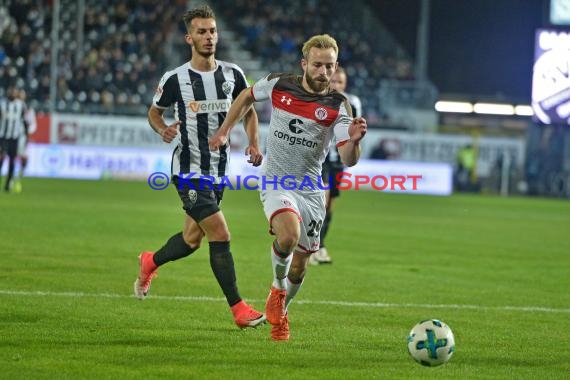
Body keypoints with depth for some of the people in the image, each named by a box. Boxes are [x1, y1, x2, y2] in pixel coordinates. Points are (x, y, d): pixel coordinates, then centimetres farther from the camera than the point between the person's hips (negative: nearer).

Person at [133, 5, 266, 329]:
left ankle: (150, 262, 47)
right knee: (220, 235, -15)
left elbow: (248, 110, 16)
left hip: (218, 169, 5)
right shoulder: (175, 79, -8)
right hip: (189, 171, -5)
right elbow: (155, 110, 7)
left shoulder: (233, 74, 2)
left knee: (192, 240, 16)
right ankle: (239, 309, -9)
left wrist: (254, 143, -1)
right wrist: (163, 129, -15)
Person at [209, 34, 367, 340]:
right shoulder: (278, 85, -6)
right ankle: (278, 289, -3)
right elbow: (247, 96, 17)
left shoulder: (337, 106, -9)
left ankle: (280, 312, 37)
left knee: (299, 265, 8)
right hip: (276, 182, -2)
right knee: (289, 235, -32)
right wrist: (224, 130, 16)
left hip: (311, 189, 2)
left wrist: (354, 141, -40)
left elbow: (348, 160, -19)